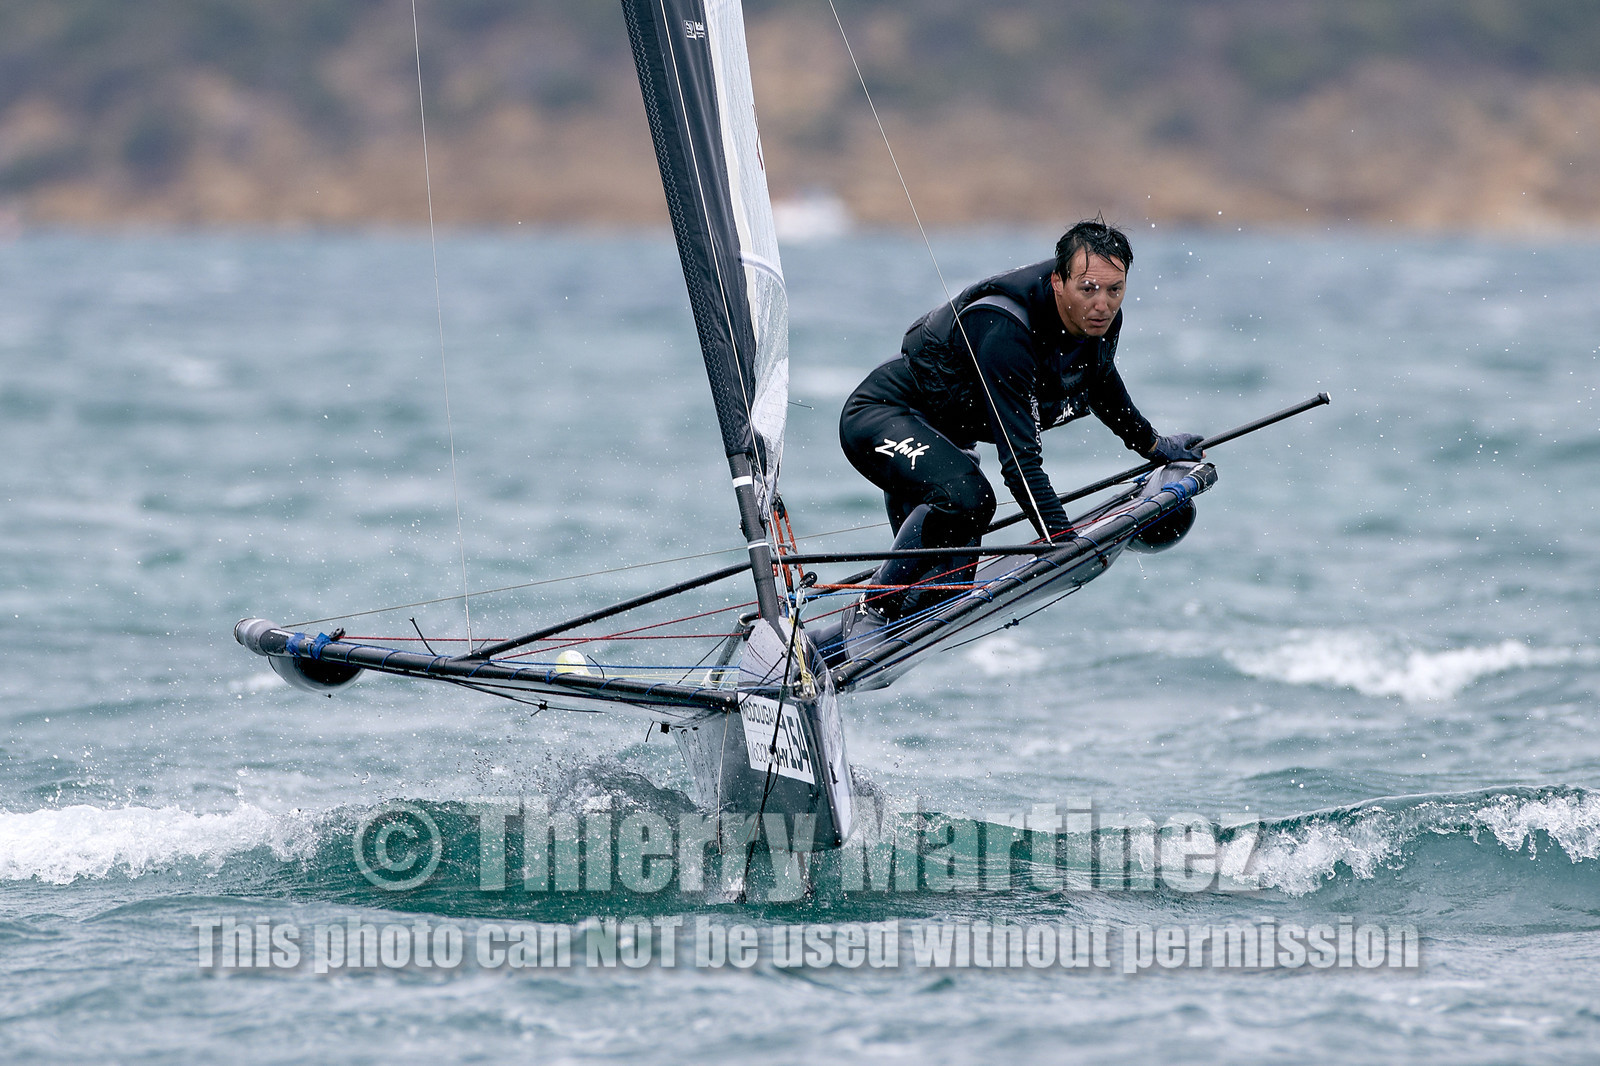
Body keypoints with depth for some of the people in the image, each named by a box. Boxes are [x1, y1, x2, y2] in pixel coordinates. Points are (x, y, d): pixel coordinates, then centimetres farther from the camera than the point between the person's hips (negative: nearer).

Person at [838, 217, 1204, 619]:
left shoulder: (1101, 320, -11)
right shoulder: (1005, 331, -36)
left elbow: (1102, 383, 16)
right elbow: (1018, 458, -39)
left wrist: (1153, 445, 28)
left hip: (943, 434, 9)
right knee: (964, 497, -35)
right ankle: (876, 613, -19)